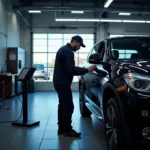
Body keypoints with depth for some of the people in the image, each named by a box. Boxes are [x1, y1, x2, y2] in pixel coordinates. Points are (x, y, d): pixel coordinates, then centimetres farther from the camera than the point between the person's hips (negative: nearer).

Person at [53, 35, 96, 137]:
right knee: (68, 106, -5)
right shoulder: (68, 51, -17)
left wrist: (83, 69, 14)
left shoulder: (63, 49, 17)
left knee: (62, 105, 14)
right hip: (63, 83, -11)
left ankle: (61, 128, 22)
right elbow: (71, 70, -23)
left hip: (59, 82, 11)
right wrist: (87, 70, -15)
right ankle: (67, 130, 3)